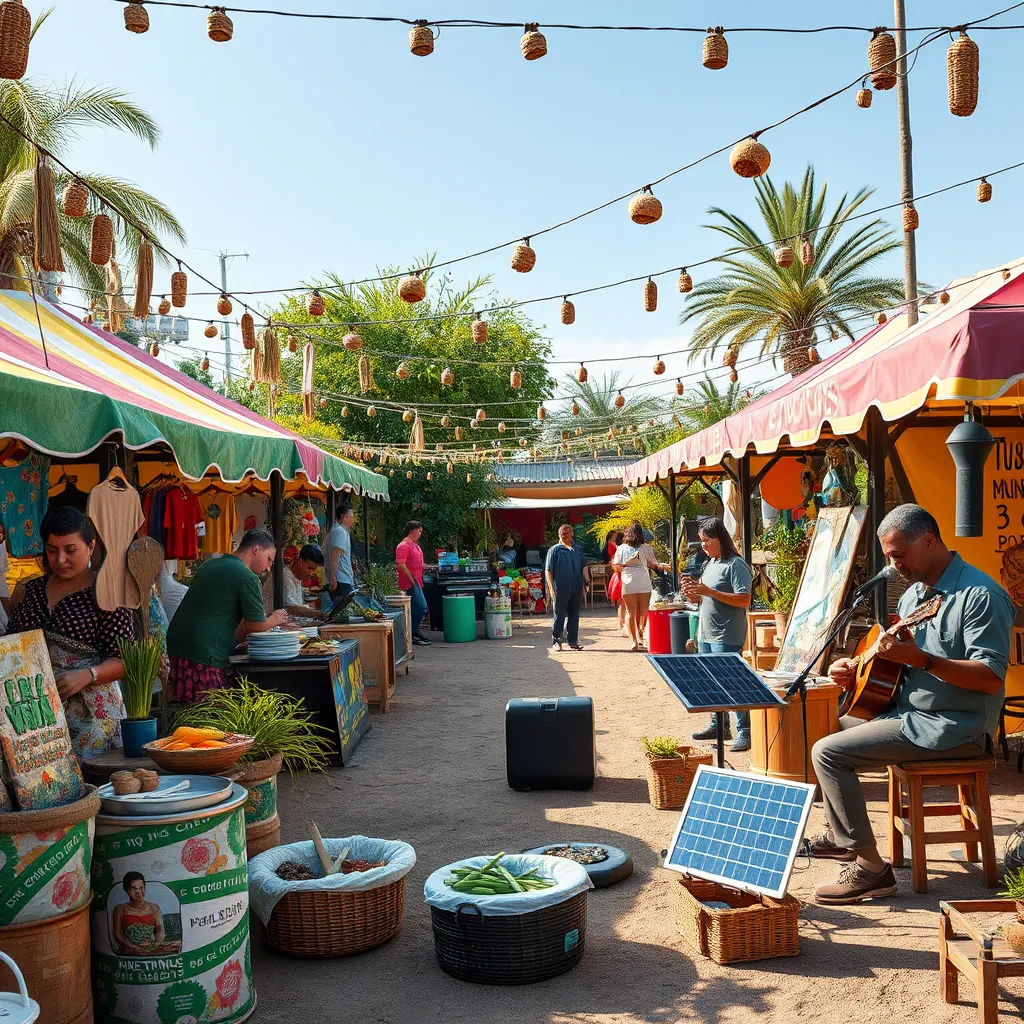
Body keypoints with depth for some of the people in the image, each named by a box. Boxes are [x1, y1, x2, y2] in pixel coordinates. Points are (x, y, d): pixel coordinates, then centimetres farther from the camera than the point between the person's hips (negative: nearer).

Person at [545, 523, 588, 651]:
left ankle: (573, 641, 15)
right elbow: (548, 570, -3)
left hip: (576, 588, 4)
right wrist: (551, 587, -10)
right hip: (560, 589, -4)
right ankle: (556, 641, 10)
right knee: (559, 615, 1)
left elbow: (583, 568, 19)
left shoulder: (578, 550, 13)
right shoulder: (554, 550, -1)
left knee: (574, 615, 8)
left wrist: (585, 584, 13)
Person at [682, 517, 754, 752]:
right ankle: (718, 726, 25)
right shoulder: (708, 564, 15)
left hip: (727, 637, -9)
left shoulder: (735, 565, -12)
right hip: (705, 633, 9)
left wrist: (709, 591, -23)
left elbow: (744, 600, -20)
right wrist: (692, 594, 1)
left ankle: (745, 732, -4)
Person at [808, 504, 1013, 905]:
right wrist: (857, 669, 3)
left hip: (952, 728, -10)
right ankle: (841, 836, 29)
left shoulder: (980, 595, -18)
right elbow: (896, 664, 22)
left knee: (828, 752, -18)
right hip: (908, 712, 10)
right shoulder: (914, 594, 13)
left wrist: (921, 659, -34)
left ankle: (870, 867, -11)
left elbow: (992, 677, -26)